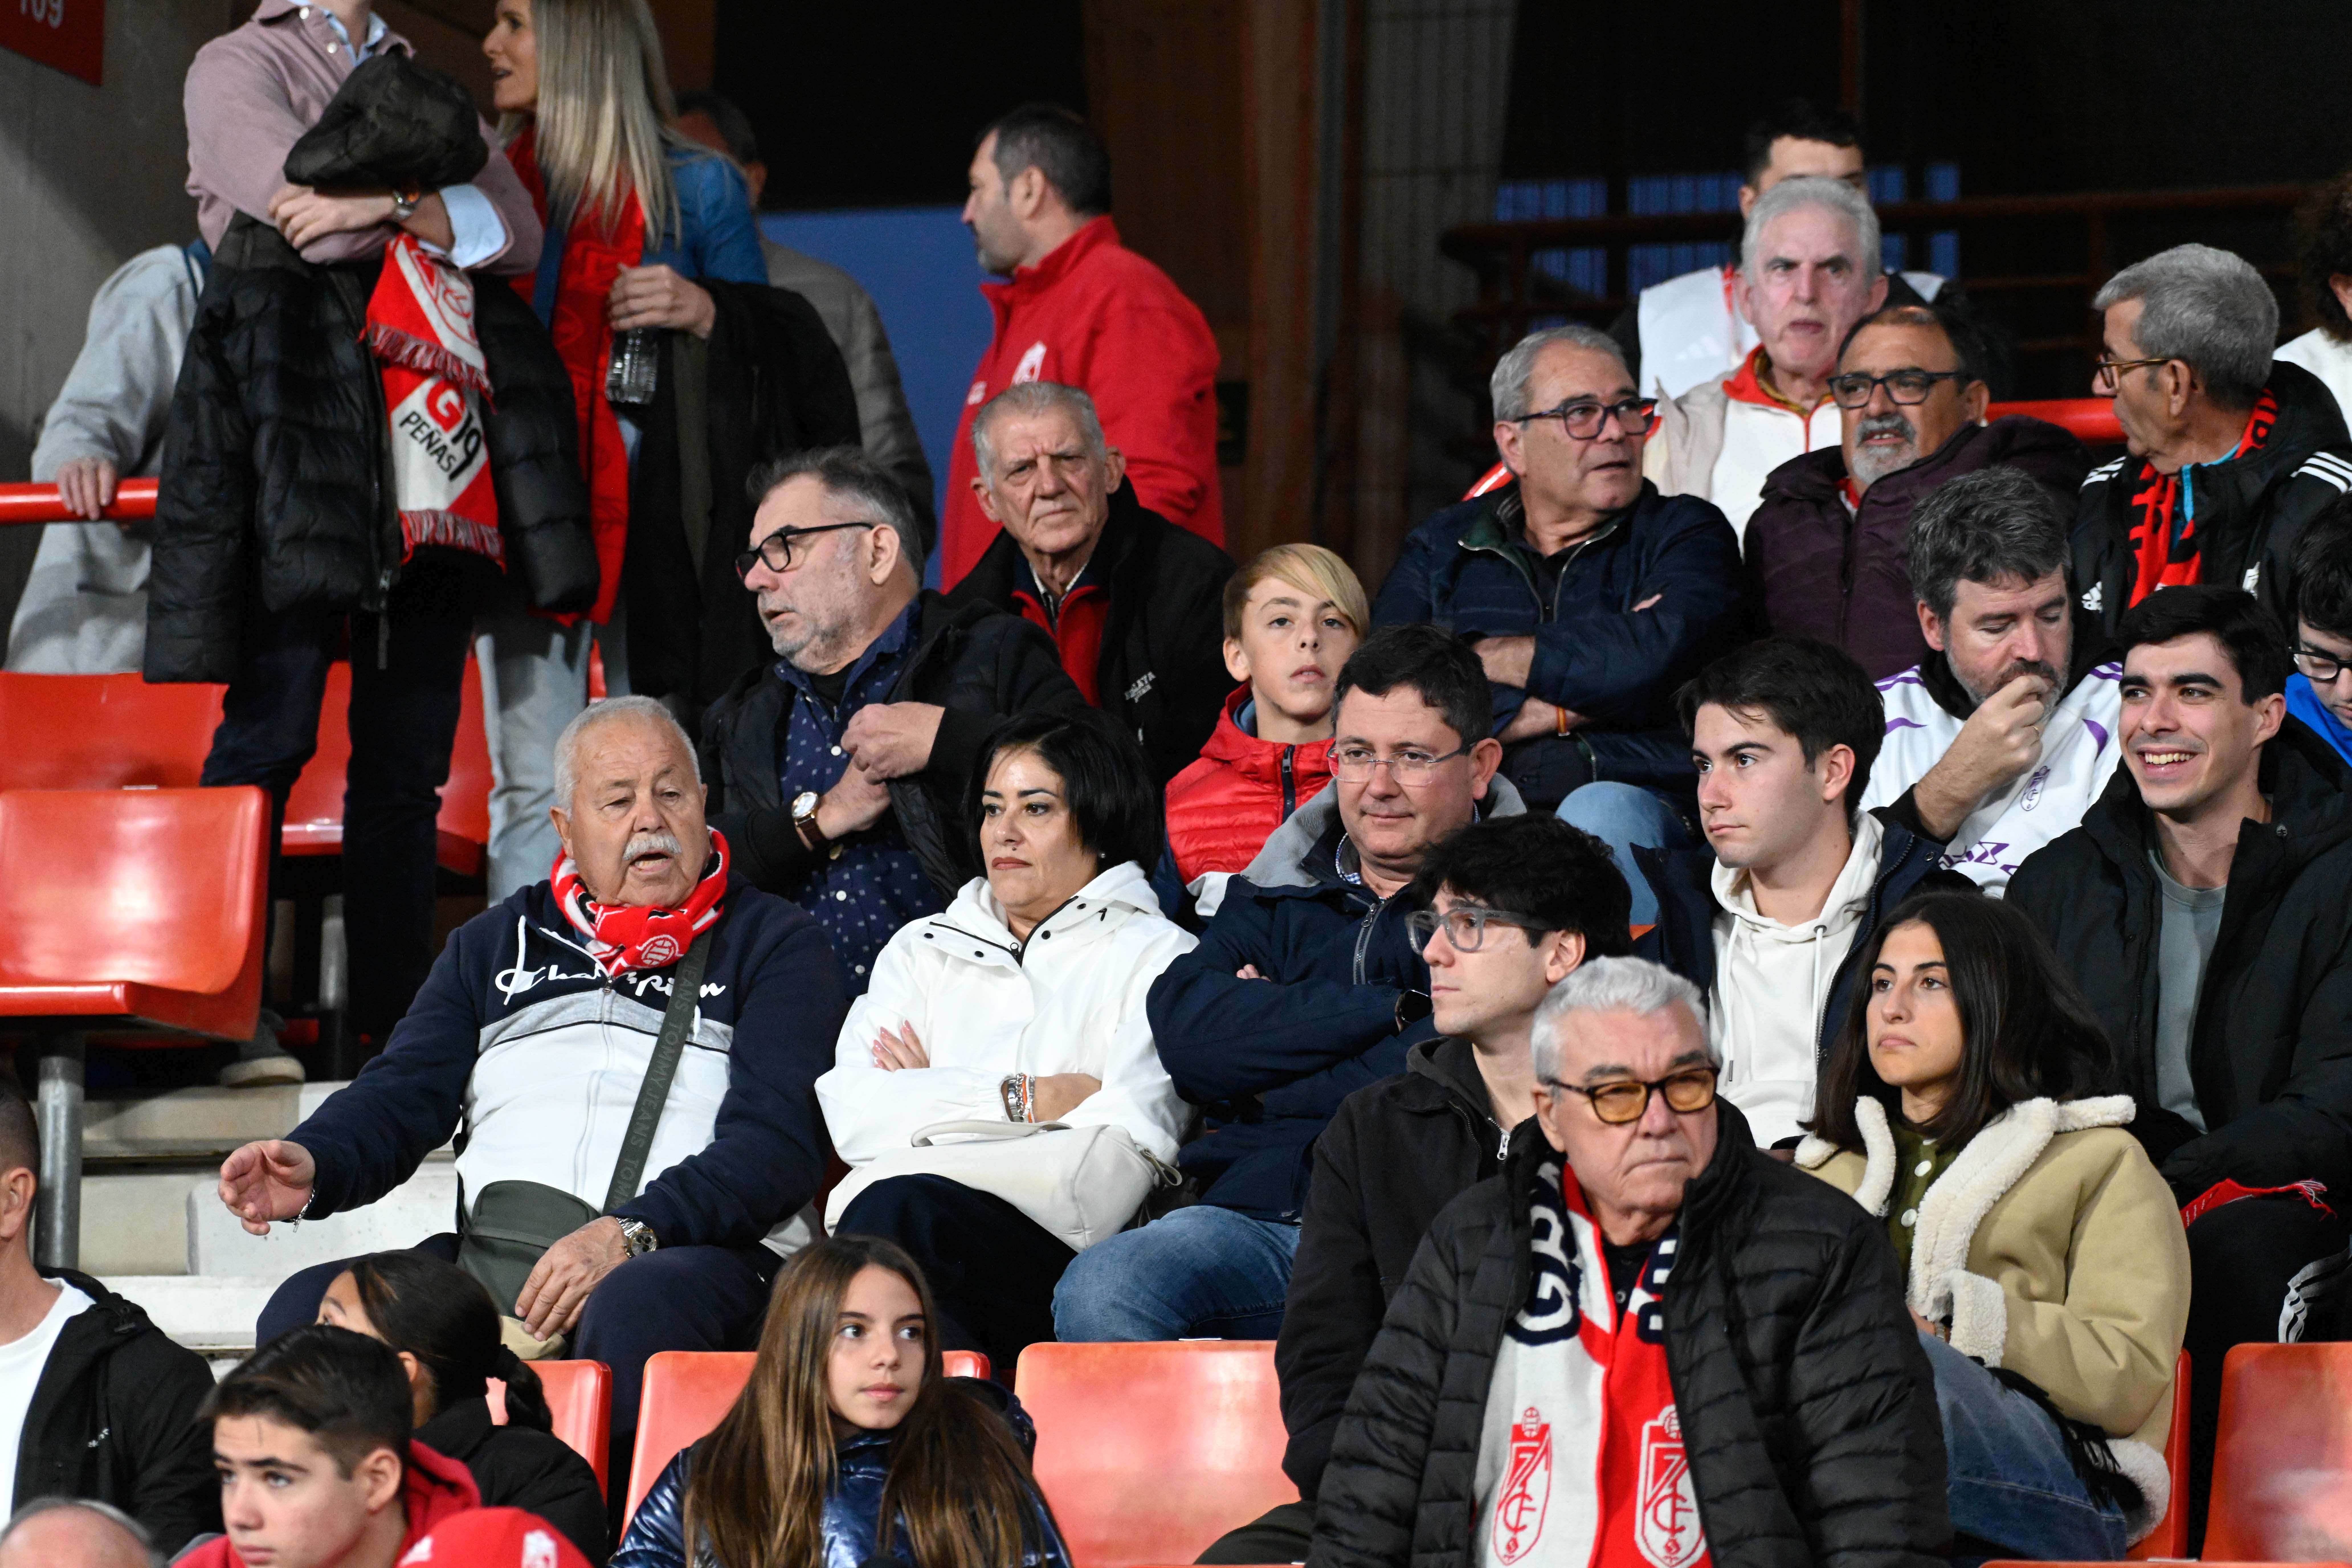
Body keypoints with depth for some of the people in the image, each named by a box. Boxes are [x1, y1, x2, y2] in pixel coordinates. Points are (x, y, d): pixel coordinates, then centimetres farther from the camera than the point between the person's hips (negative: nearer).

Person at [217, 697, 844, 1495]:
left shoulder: (774, 943, 11)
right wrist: (314, 1166, -8)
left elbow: (778, 1141, -3)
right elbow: (404, 1093, 17)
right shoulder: (498, 942, 25)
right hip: (493, 1258, 4)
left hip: (699, 1256, -4)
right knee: (306, 1310, -22)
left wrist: (631, 1233, -20)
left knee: (634, 1309, -40)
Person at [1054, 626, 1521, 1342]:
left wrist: (1267, 1089, 3)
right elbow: (1183, 1026, 5)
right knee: (1097, 1292, -28)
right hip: (1255, 1217, 4)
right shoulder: (1279, 892, 25)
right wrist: (1385, 1011, -2)